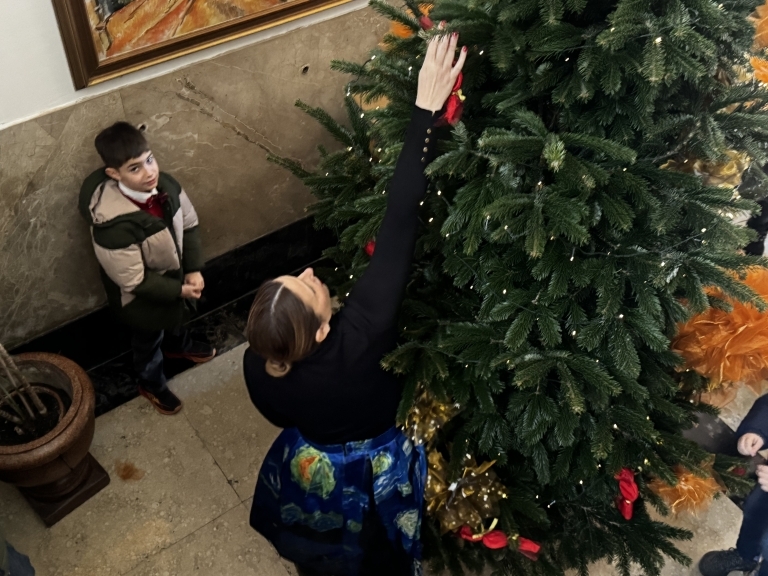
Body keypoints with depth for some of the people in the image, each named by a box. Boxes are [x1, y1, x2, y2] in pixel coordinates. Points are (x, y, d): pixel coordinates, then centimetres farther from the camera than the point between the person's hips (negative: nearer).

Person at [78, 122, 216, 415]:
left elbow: (190, 225, -6)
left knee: (175, 317, 36)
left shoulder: (164, 184, -22)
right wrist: (180, 290, -22)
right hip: (142, 296, -5)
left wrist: (193, 270, -12)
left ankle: (178, 345, 70)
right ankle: (151, 383, 55)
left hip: (174, 276, 6)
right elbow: (134, 282, -29)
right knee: (149, 339, 24)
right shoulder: (112, 225, -41)